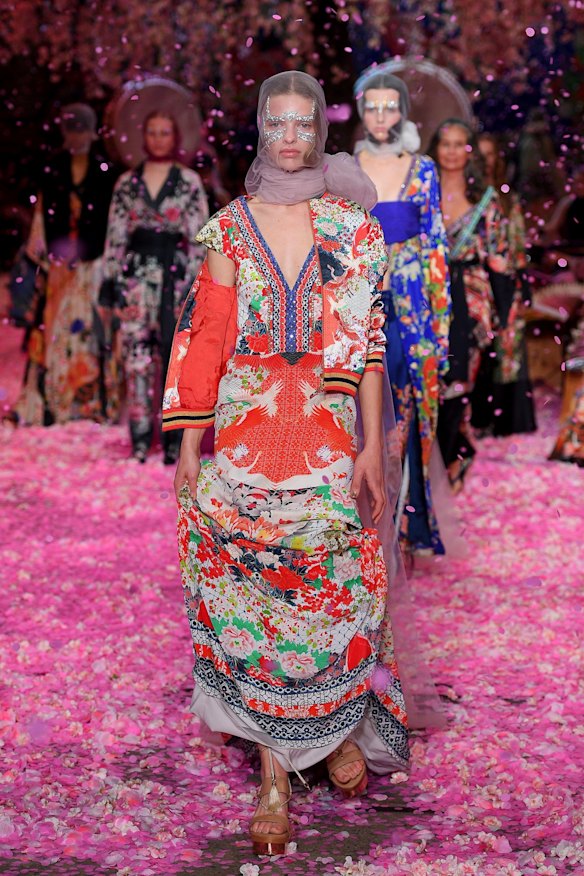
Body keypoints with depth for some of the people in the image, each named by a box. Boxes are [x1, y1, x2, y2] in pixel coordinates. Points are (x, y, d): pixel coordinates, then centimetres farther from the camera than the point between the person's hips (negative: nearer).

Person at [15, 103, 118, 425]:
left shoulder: (106, 171, 2)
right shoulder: (53, 171, 9)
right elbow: (44, 217, 8)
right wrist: (41, 255, -1)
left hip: (93, 264, -2)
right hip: (59, 265, 2)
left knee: (90, 328, -5)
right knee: (54, 329, -1)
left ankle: (93, 403, 1)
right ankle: (50, 406, 2)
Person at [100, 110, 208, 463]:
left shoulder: (189, 182, 3)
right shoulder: (126, 183, 9)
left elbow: (199, 240, 1)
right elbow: (115, 238, 9)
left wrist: (193, 289, -7)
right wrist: (110, 289, 3)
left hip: (175, 279, -2)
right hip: (135, 280, 2)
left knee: (175, 364, -1)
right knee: (137, 362, 1)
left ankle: (175, 446, 6)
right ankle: (140, 446, 7)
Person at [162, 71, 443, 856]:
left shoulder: (352, 225, 4)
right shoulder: (231, 226, 5)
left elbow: (369, 340, 2)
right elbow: (208, 336, 4)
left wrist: (373, 444, -4)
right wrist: (190, 442, 0)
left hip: (329, 432, 0)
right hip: (246, 435, 1)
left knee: (331, 589, 2)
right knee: (252, 592, 0)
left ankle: (345, 730, 25)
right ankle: (274, 769, 7)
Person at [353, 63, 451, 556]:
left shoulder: (422, 169, 4)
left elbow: (436, 241, 3)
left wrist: (441, 310, -3)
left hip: (411, 299, -1)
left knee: (409, 407, -2)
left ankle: (414, 521, 5)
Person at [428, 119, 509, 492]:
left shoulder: (485, 199, 6)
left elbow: (498, 257, 6)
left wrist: (499, 309, 1)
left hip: (469, 301, 0)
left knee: (458, 378, -1)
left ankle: (447, 460, 11)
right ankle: (457, 451, 14)